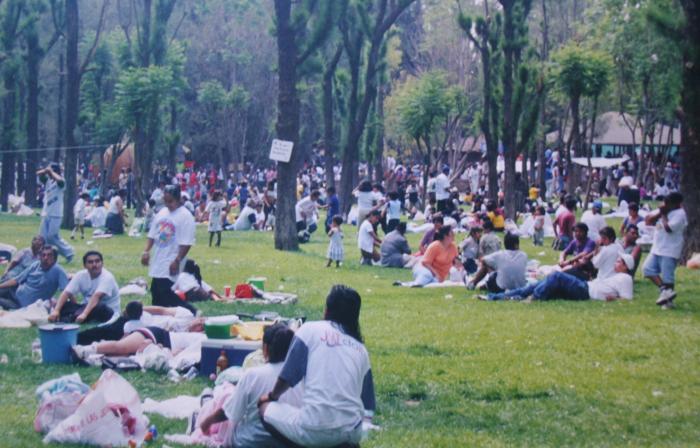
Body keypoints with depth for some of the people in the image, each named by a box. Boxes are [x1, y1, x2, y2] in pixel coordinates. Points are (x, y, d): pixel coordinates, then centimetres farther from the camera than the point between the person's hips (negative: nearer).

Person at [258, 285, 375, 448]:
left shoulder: (310, 330, 3)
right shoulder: (361, 349, 15)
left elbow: (286, 378, 4)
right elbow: (367, 407, 16)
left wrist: (272, 396, 24)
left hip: (314, 429, -4)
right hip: (352, 431, 5)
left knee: (265, 408, 21)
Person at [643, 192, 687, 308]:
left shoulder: (679, 214, -15)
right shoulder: (664, 211, 11)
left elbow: (668, 228, -26)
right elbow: (648, 221, 10)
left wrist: (663, 215, -12)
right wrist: (659, 213, -6)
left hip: (669, 251, -9)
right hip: (657, 248, 9)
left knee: (667, 276, -4)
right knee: (648, 268, 0)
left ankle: (669, 300, 5)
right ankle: (664, 289, 0)